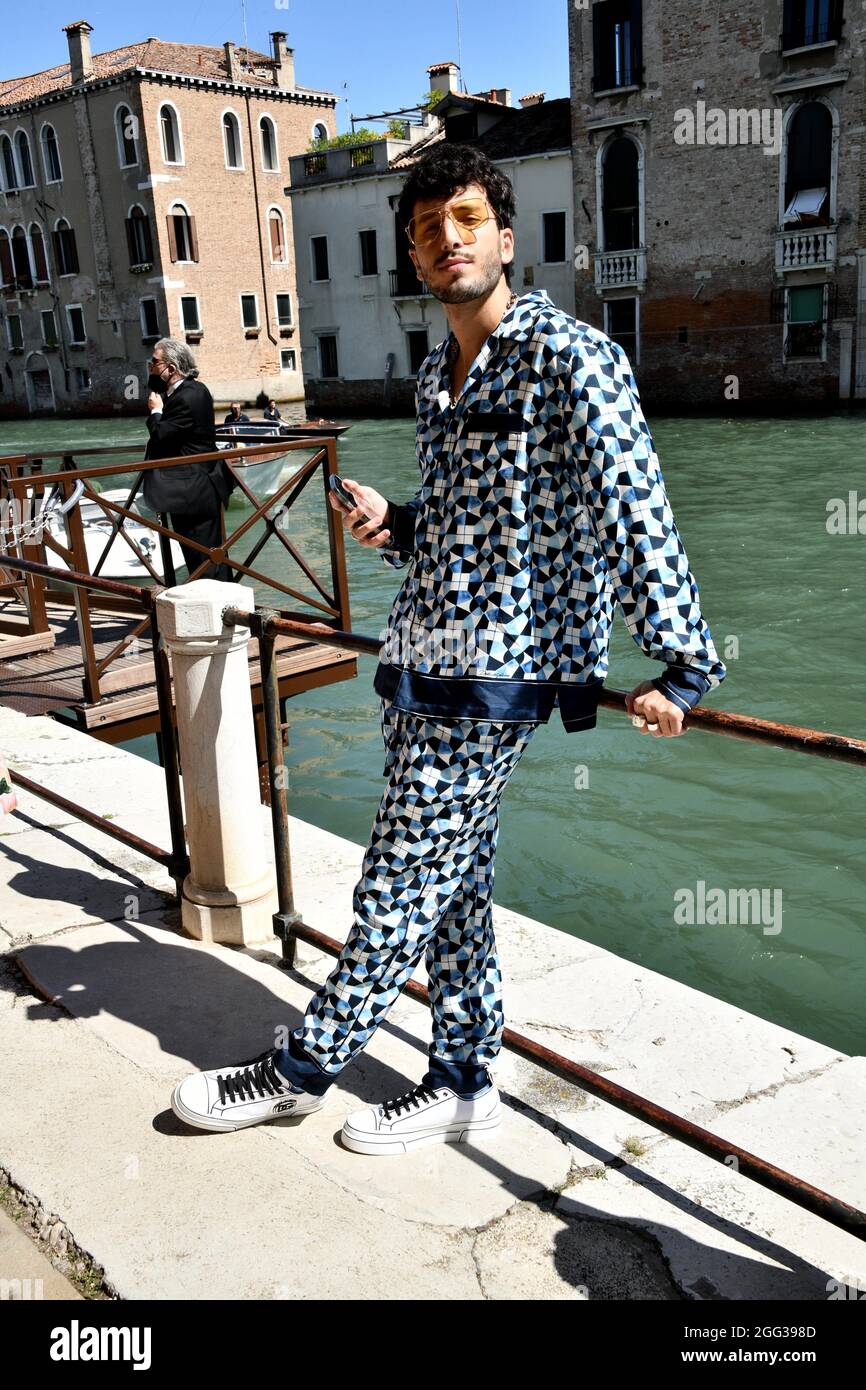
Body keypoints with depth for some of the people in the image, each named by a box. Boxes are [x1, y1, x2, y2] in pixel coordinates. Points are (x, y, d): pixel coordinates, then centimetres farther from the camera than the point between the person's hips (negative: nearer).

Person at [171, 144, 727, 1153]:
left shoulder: (572, 358, -10)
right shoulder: (437, 374, 15)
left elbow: (634, 511, -16)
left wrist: (683, 665, -19)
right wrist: (389, 526, 3)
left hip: (492, 676, -8)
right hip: (420, 663, 8)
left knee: (400, 888, 2)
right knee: (451, 883, 15)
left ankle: (302, 1068, 21)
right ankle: (464, 1083, 30)